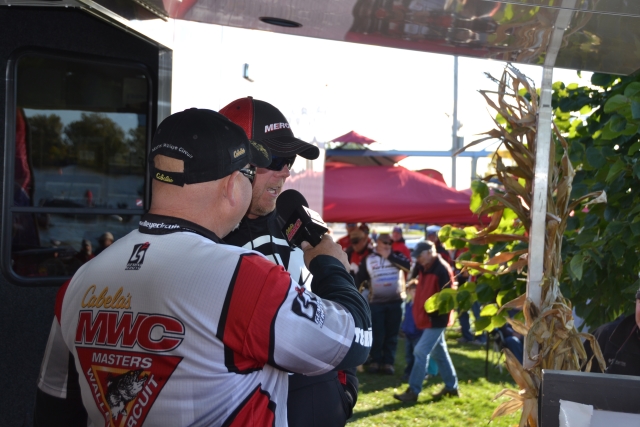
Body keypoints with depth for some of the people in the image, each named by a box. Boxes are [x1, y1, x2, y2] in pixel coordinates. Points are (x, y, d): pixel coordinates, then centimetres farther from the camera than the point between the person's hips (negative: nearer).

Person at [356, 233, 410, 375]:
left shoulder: (396, 256, 3)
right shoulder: (368, 259, 3)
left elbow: (409, 266, -16)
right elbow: (359, 279, 6)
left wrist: (390, 256, -13)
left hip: (395, 301, 1)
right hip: (376, 302, 0)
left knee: (392, 334, 6)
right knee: (377, 334, 0)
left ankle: (388, 362, 13)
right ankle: (375, 361, 13)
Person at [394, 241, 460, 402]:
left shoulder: (442, 270, -18)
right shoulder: (425, 269, 10)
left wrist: (434, 313, -20)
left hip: (436, 319, -10)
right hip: (428, 318, 10)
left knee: (421, 352, -10)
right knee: (439, 352, 16)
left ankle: (413, 391, -6)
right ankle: (451, 386, 26)